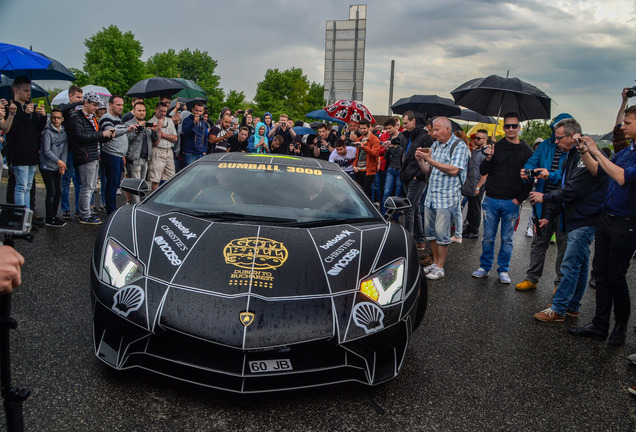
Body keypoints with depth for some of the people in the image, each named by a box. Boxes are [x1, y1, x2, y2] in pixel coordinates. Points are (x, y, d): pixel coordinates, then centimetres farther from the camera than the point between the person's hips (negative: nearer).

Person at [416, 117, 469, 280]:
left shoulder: (459, 146, -7)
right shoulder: (435, 145, 14)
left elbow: (454, 170, -19)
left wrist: (431, 161, -19)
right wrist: (420, 160, -3)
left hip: (447, 196, -7)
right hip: (431, 195, 7)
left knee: (441, 233, -5)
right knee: (430, 231, 10)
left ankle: (440, 267, 5)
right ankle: (435, 263, 23)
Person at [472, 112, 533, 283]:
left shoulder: (526, 151, 0)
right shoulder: (496, 147, 2)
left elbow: (530, 179, 2)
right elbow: (483, 172, 2)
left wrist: (519, 199, -6)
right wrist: (488, 158, -17)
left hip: (511, 203, -1)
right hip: (491, 200, 1)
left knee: (507, 239, 7)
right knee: (488, 237, 7)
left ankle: (503, 270, 19)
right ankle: (485, 267, 21)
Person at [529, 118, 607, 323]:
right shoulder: (571, 156, 15)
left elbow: (573, 190, -22)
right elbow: (563, 189, 19)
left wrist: (545, 197, -9)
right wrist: (549, 216, 16)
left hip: (584, 221, -10)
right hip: (575, 220, 10)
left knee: (570, 266, -6)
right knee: (580, 264, 16)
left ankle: (558, 309, 0)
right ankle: (572, 307, 24)